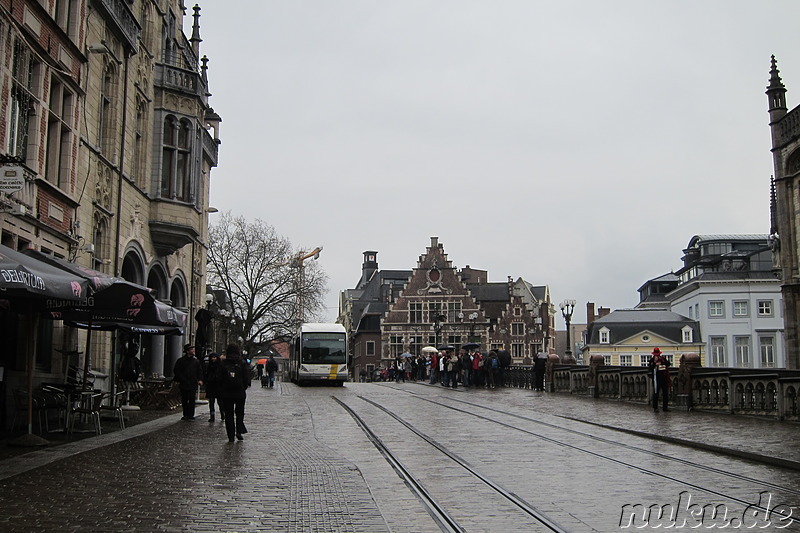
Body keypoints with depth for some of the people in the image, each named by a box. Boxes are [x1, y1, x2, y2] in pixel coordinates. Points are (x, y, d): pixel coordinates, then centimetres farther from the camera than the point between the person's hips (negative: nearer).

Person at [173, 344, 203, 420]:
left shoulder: (196, 361, 9)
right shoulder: (181, 361, 3)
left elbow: (200, 371, 13)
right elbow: (176, 370, 5)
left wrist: (200, 379, -1)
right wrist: (178, 380, -3)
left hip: (193, 384, 0)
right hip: (183, 384, 0)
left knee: (192, 400, -7)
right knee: (184, 400, 5)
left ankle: (191, 415, -4)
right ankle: (185, 415, 15)